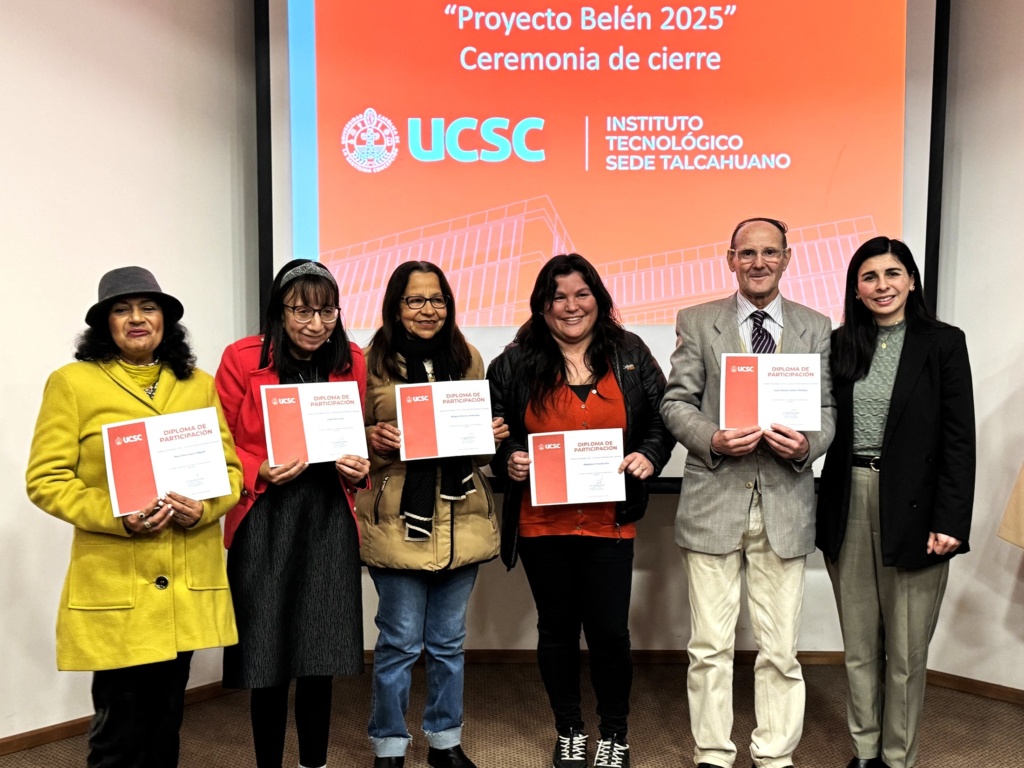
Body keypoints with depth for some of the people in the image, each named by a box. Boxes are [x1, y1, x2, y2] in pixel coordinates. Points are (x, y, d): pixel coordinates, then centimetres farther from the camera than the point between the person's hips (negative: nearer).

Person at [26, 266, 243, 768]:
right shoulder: (72, 382, -1)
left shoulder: (200, 385, 9)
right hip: (112, 587, -3)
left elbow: (231, 469, 9)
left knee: (166, 718, 15)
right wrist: (117, 517, -18)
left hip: (190, 582, 4)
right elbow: (45, 480, -4)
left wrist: (202, 508, -12)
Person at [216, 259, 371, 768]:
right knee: (268, 654, 4)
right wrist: (260, 472, -19)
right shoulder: (242, 359, -6)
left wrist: (361, 470, -7)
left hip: (329, 519, 3)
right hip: (263, 520, -2)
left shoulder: (352, 362, 4)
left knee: (322, 653, 8)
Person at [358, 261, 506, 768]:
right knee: (400, 642, 6)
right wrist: (373, 439, -20)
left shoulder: (468, 359, 8)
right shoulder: (373, 363, -3)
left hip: (461, 521, 4)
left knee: (449, 641, 15)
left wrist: (493, 435, -5)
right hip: (398, 524, -3)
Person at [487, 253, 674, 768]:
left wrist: (649, 457, -9)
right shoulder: (515, 364, 0)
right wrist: (508, 461, -13)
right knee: (557, 629, 14)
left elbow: (662, 420, 8)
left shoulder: (631, 355, 3)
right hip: (542, 523, 1)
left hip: (609, 521, 0)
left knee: (610, 633, 4)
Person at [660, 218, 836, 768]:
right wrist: (714, 439, -16)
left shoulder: (816, 328, 9)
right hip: (713, 501, -1)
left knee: (780, 649, 9)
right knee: (710, 646, 8)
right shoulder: (696, 322, 5)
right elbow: (676, 403, 2)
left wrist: (807, 444, -13)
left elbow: (827, 410, 9)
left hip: (786, 503, 1)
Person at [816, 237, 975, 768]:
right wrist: (822, 508, -2)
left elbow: (959, 438, -5)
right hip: (849, 506, 3)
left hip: (912, 508, -3)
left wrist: (949, 521, -11)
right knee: (858, 645, 14)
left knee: (906, 649, 7)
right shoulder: (841, 345, 7)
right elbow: (826, 426, 7)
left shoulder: (943, 343, -1)